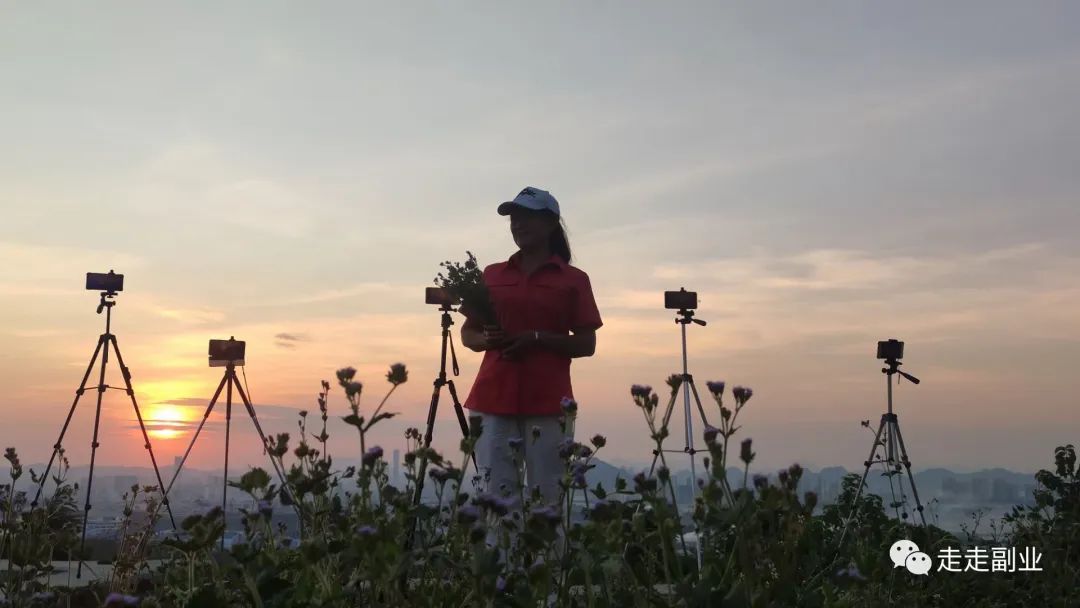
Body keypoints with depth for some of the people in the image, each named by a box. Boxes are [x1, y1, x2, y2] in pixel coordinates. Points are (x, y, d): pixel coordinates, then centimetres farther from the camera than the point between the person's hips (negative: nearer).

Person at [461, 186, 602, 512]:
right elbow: (467, 334, 18)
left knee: (546, 499, -5)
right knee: (497, 495, -1)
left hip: (547, 402, -2)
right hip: (493, 399, 3)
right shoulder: (492, 275, 15)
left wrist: (536, 338, -12)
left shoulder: (573, 280, 7)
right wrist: (487, 340, -5)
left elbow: (586, 344, 3)